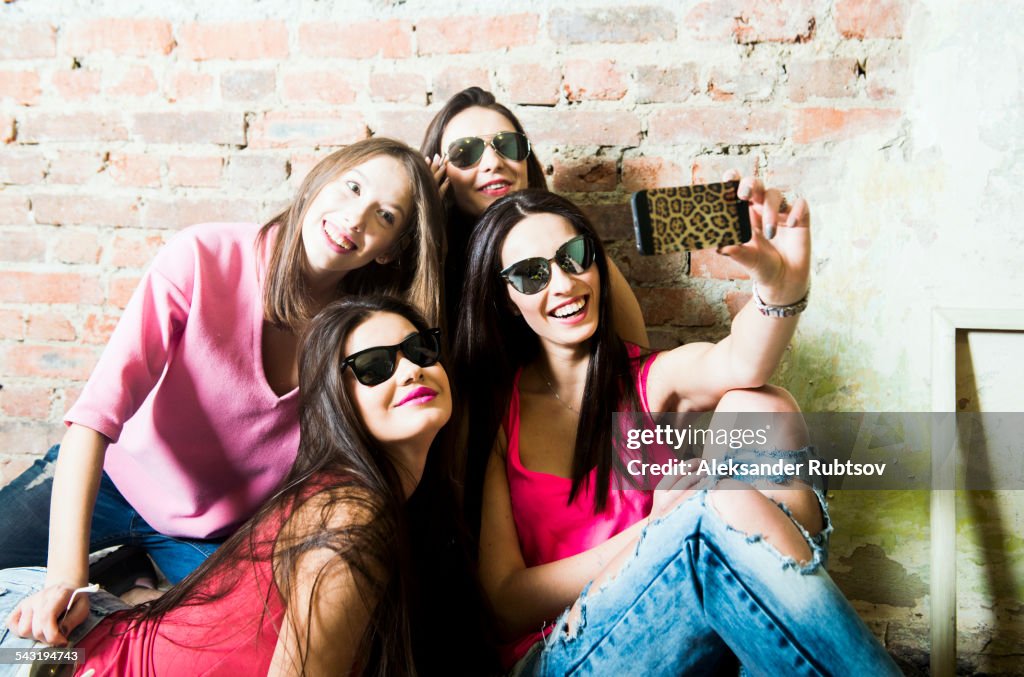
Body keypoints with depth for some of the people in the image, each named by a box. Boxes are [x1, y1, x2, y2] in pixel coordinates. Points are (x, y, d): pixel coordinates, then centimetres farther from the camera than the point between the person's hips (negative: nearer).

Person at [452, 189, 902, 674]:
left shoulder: (653, 381, 8)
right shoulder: (495, 414, 3)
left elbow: (742, 364, -18)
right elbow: (507, 606, -4)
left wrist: (782, 284, -40)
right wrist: (657, 528, -14)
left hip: (689, 636, 3)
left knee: (758, 408, -19)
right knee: (717, 507, -31)